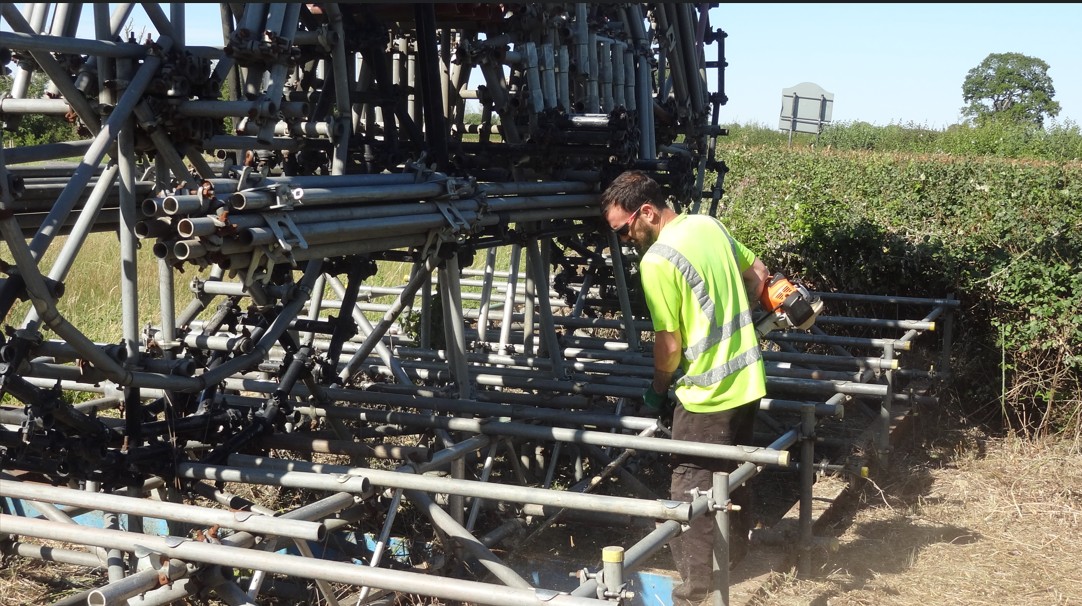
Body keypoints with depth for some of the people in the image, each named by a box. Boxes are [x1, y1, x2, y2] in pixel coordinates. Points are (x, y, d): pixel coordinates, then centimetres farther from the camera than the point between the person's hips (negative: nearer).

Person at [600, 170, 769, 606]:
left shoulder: (657, 261, -20)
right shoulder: (710, 225, 4)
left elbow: (669, 345, -16)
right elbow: (758, 274, 18)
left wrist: (657, 389, 1)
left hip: (708, 394, -9)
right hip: (748, 380, 9)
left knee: (692, 494, 2)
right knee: (731, 474, 24)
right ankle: (734, 556, 40)